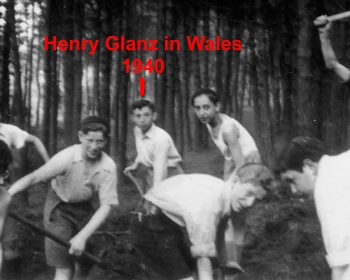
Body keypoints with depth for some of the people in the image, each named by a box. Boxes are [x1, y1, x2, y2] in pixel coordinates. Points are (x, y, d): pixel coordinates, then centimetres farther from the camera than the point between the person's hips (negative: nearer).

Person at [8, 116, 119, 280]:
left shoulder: (108, 166, -22)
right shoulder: (67, 157, -28)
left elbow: (106, 206, -21)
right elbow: (34, 177, -29)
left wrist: (82, 236, -30)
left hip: (84, 208, 3)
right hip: (59, 207, -3)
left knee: (84, 263, 12)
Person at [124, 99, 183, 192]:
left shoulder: (161, 138, -28)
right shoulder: (137, 130, -4)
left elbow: (160, 171, -31)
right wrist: (136, 163, 8)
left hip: (169, 173, -7)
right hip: (150, 173, 7)